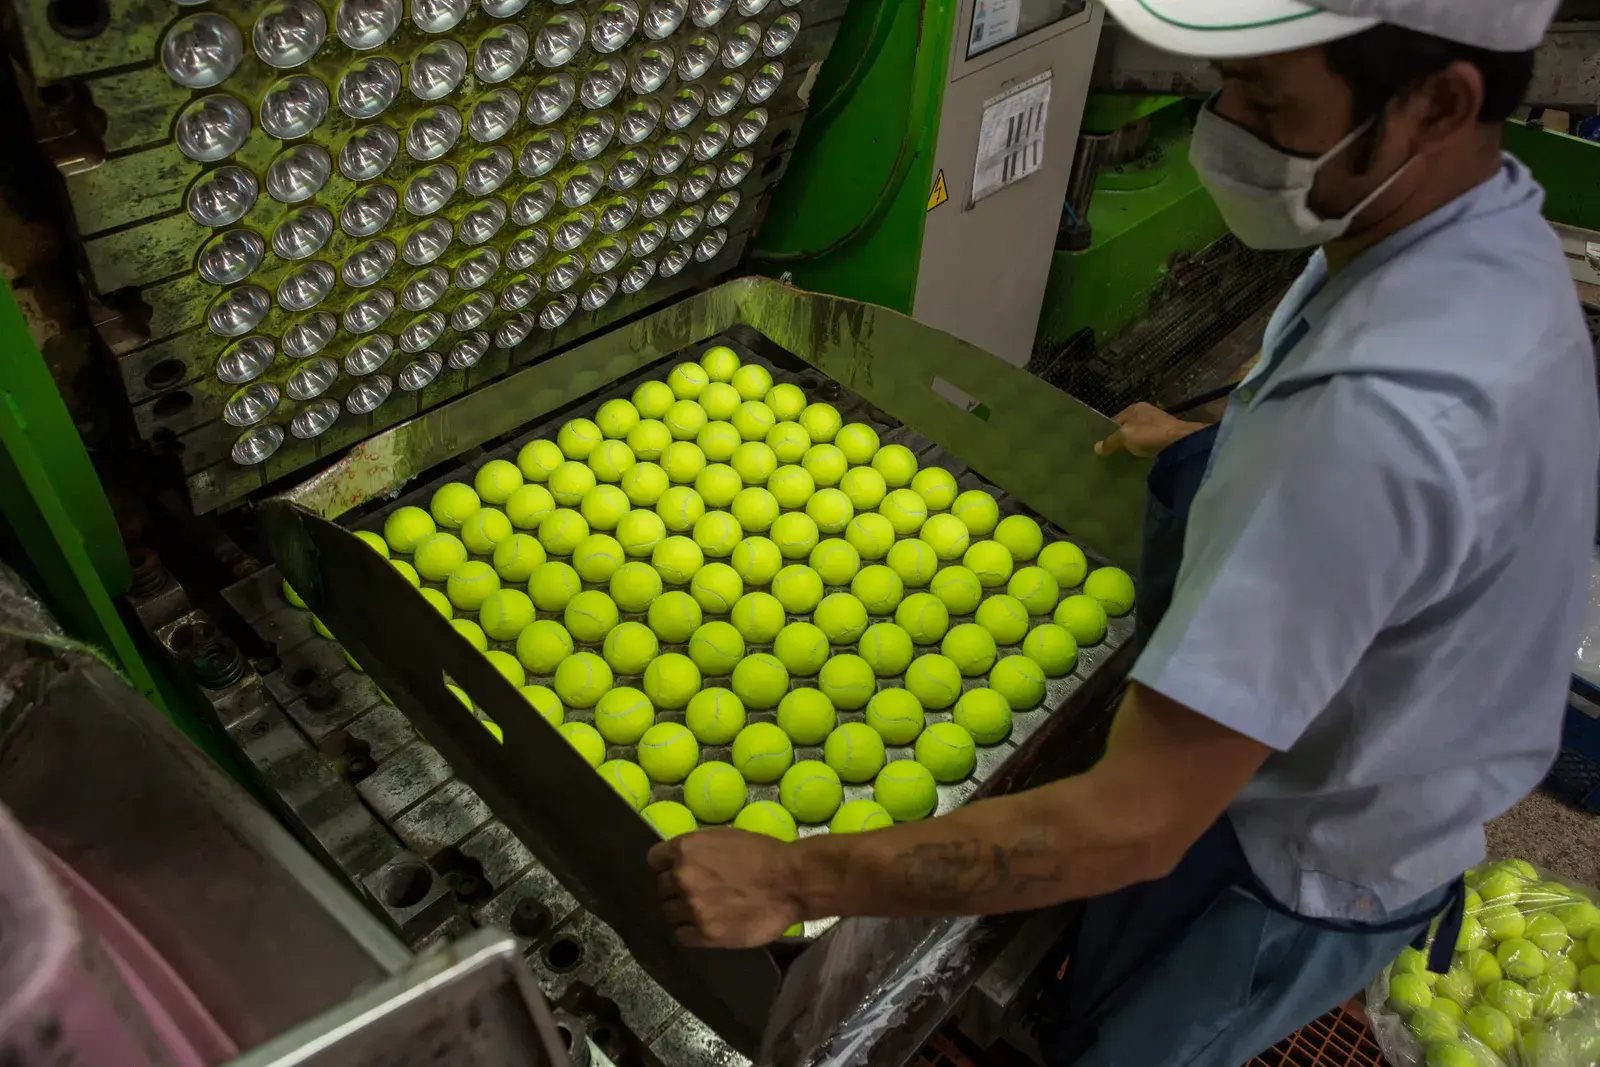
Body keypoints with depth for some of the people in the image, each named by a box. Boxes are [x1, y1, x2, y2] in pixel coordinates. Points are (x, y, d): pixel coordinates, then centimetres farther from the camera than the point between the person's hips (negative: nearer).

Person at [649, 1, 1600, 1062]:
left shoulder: (1379, 418, -42)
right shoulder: (1487, 227, -10)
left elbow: (1137, 824, -40)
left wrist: (793, 881, -34)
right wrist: (1213, 444, 19)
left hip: (1299, 870, -8)